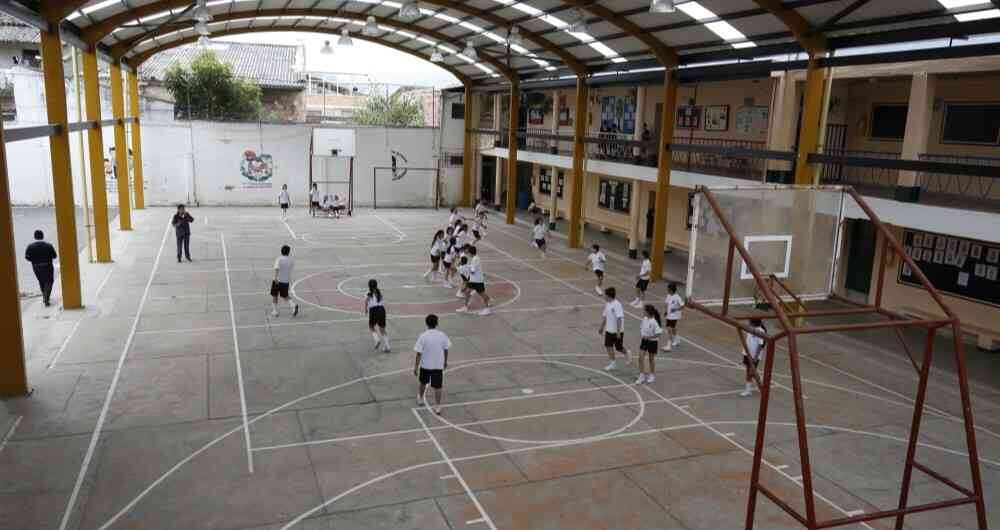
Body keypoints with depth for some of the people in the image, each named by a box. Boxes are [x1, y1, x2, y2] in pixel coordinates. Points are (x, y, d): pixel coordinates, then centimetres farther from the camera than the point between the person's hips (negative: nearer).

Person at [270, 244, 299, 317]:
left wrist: (275, 277, -36)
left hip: (277, 281, -3)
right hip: (286, 282, 3)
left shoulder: (279, 259, -12)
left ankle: (275, 311, 17)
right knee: (285, 297, 14)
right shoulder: (291, 260, 0)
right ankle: (294, 305, -11)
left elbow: (276, 268, -29)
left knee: (274, 296, 15)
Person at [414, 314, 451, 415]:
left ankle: (420, 400, 42)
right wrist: (445, 362, 19)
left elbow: (419, 353, -14)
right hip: (438, 365, 0)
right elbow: (446, 350, 2)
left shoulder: (423, 336, -16)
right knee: (437, 387, 8)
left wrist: (416, 367, -6)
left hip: (425, 365, 0)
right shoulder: (442, 335, -9)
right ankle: (437, 407, 10)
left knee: (423, 383, 23)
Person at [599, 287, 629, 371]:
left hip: (617, 331, -7)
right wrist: (602, 328, 18)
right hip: (609, 330, 7)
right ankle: (613, 363, 12)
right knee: (608, 346, 3)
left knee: (619, 348, 5)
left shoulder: (617, 305, -22)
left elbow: (619, 319, -24)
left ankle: (626, 353, 36)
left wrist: (618, 331, -26)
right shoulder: (607, 304, 3)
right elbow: (604, 316, 14)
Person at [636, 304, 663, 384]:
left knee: (651, 359, 11)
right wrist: (641, 334, -4)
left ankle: (652, 375, 33)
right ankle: (642, 376, 10)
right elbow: (641, 328, 13)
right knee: (641, 358, 0)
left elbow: (658, 334, -21)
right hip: (644, 341, 6)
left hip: (652, 342, -6)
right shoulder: (644, 319, -2)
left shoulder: (654, 322, -22)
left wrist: (649, 337, -25)